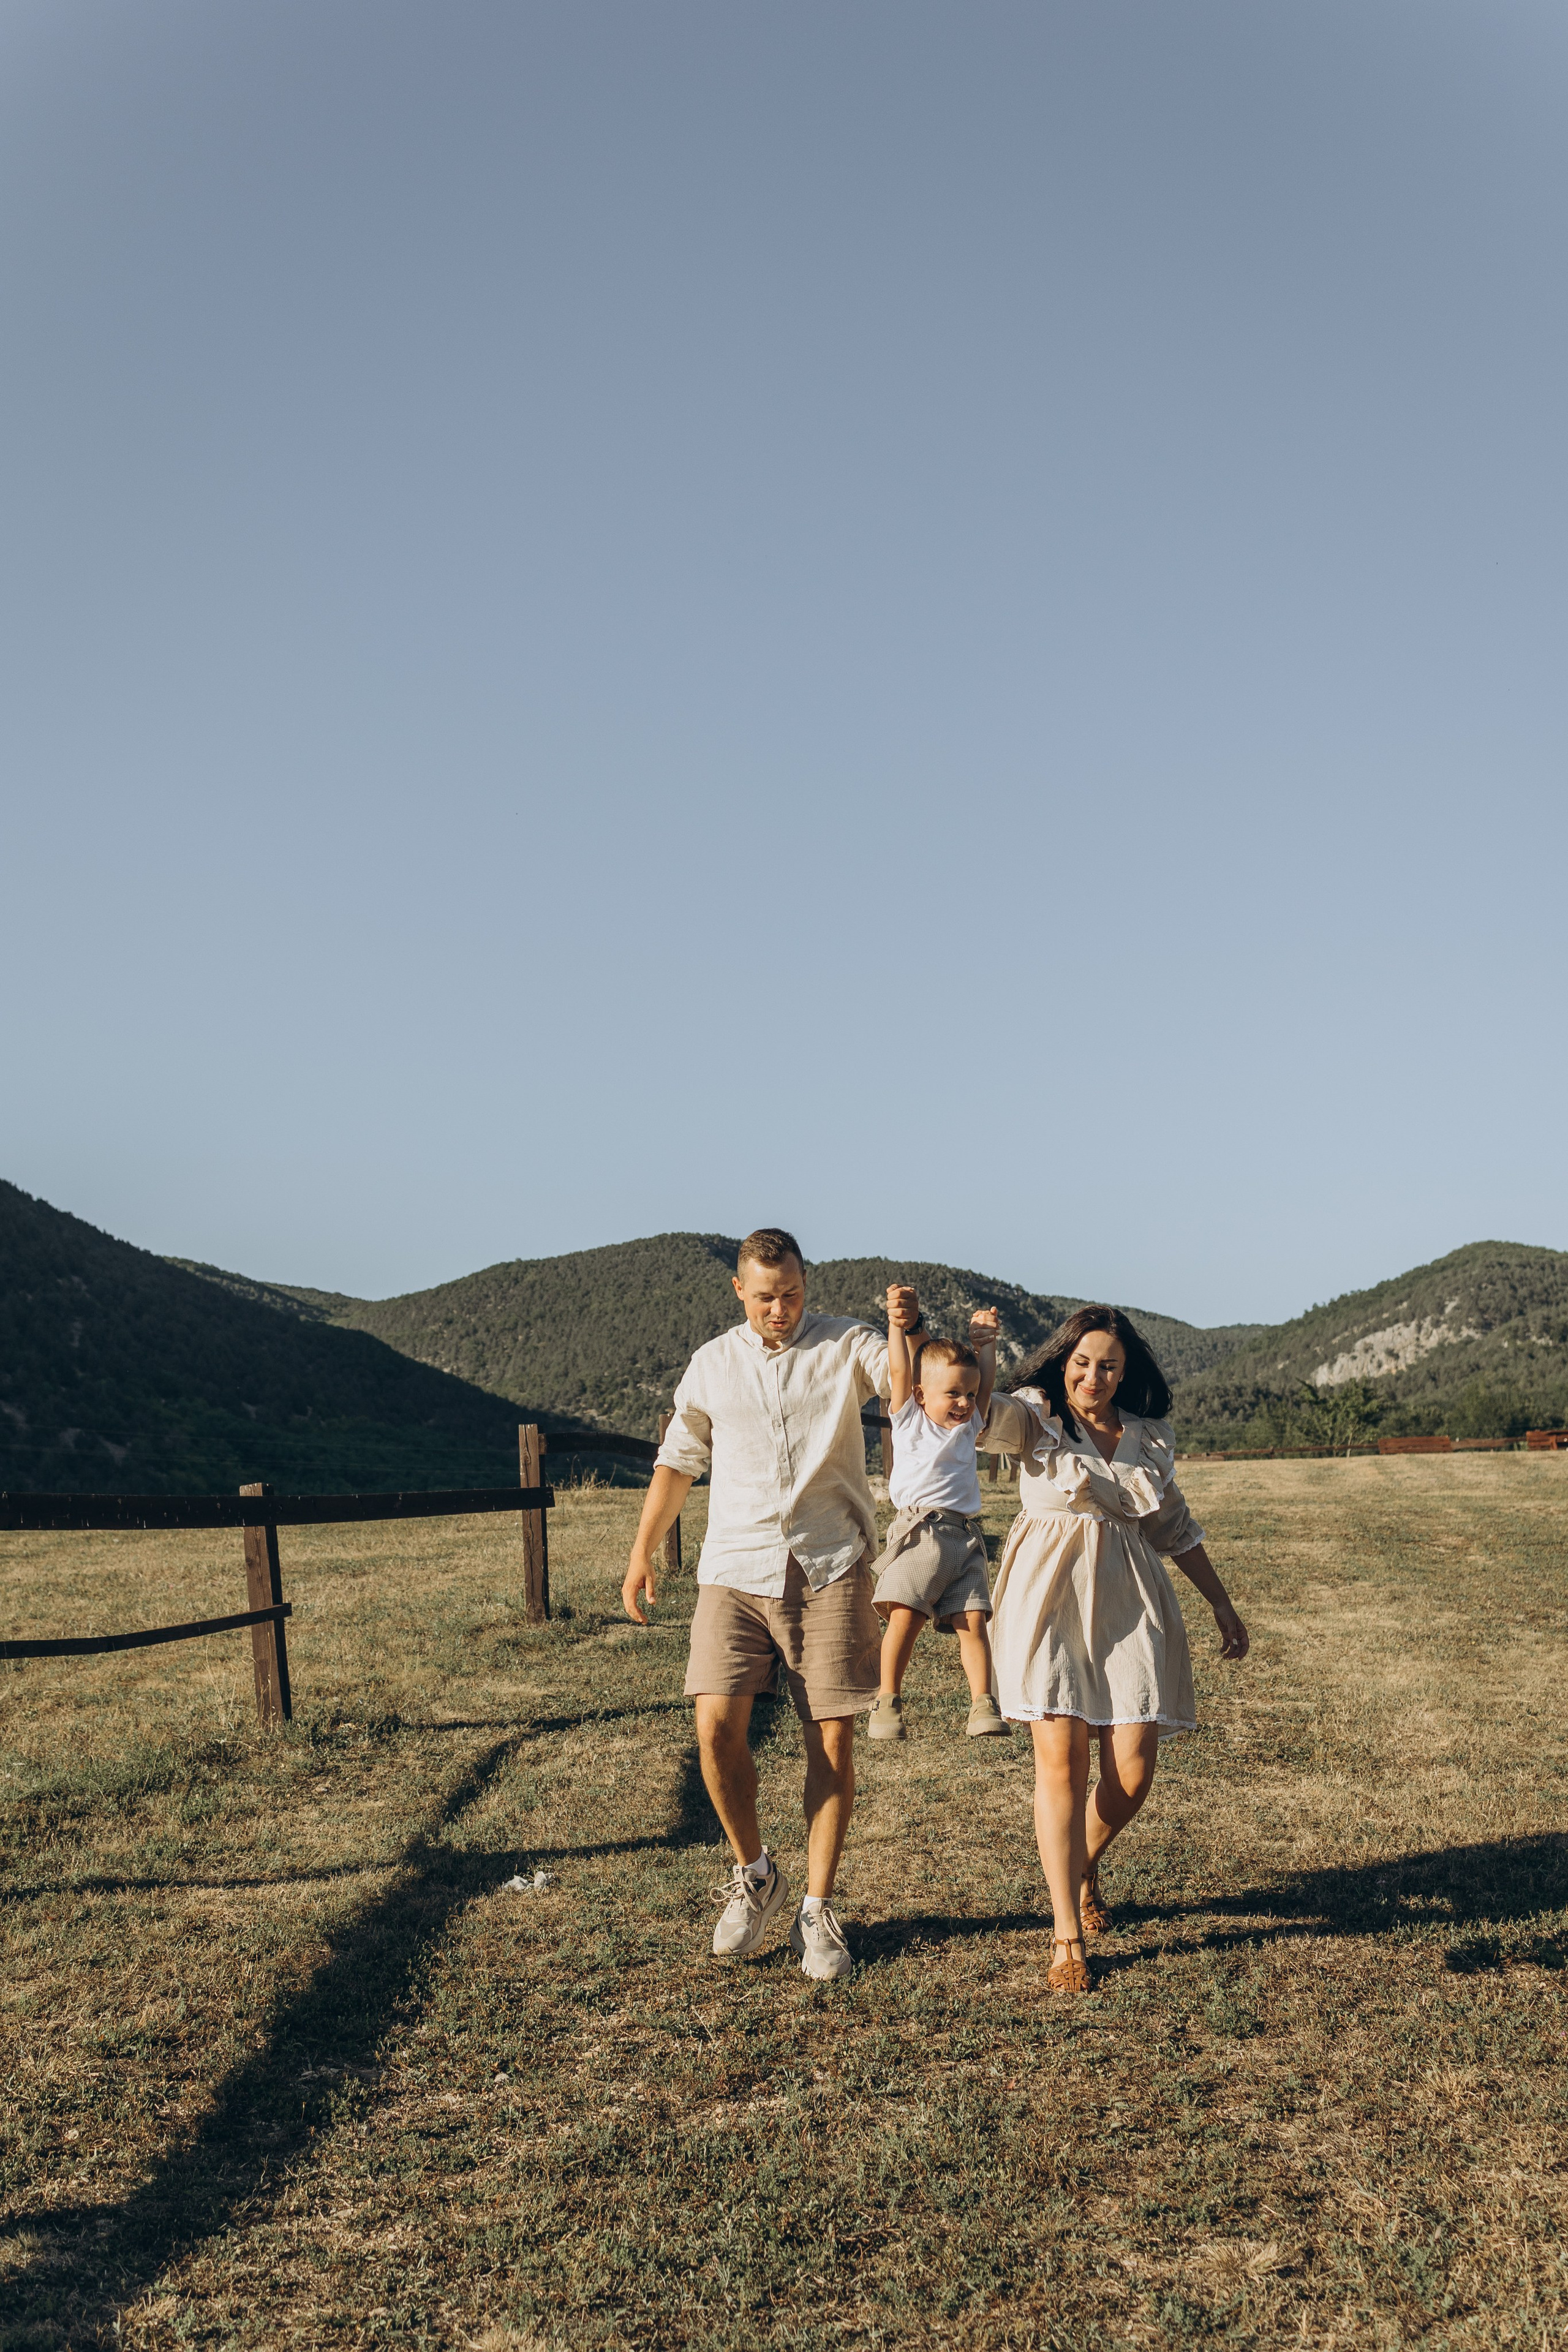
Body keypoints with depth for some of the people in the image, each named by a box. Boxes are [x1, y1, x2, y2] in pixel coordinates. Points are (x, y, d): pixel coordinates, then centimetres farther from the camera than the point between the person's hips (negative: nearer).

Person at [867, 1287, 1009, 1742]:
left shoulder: (969, 1426, 22)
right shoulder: (909, 1420, 11)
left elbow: (986, 1382, 18)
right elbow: (899, 1372, 3)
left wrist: (986, 1340, 18)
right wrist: (896, 1324, -2)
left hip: (966, 1537, 4)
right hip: (919, 1533, -4)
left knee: (972, 1620, -6)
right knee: (904, 1616, -15)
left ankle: (982, 1704, -6)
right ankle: (888, 1700, -6)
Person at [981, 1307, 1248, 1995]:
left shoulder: (1151, 1436, 12)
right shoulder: (1036, 1414, 0)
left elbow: (1175, 1526, 23)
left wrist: (1221, 1603, 24)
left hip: (1128, 1603, 4)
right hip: (1050, 1599, -3)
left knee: (1132, 1772, -1)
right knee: (1061, 1759, -9)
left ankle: (1084, 1865, 32)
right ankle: (1066, 1936, 1)